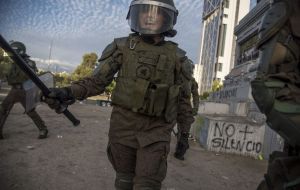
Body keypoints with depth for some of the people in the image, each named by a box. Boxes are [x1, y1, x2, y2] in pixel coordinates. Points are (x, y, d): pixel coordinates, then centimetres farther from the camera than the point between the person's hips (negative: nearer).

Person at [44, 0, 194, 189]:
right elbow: (97, 81, -2)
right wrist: (67, 93, -19)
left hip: (156, 132, 0)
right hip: (124, 127, 1)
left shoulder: (177, 57, 1)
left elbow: (184, 98, 8)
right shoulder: (122, 47, -1)